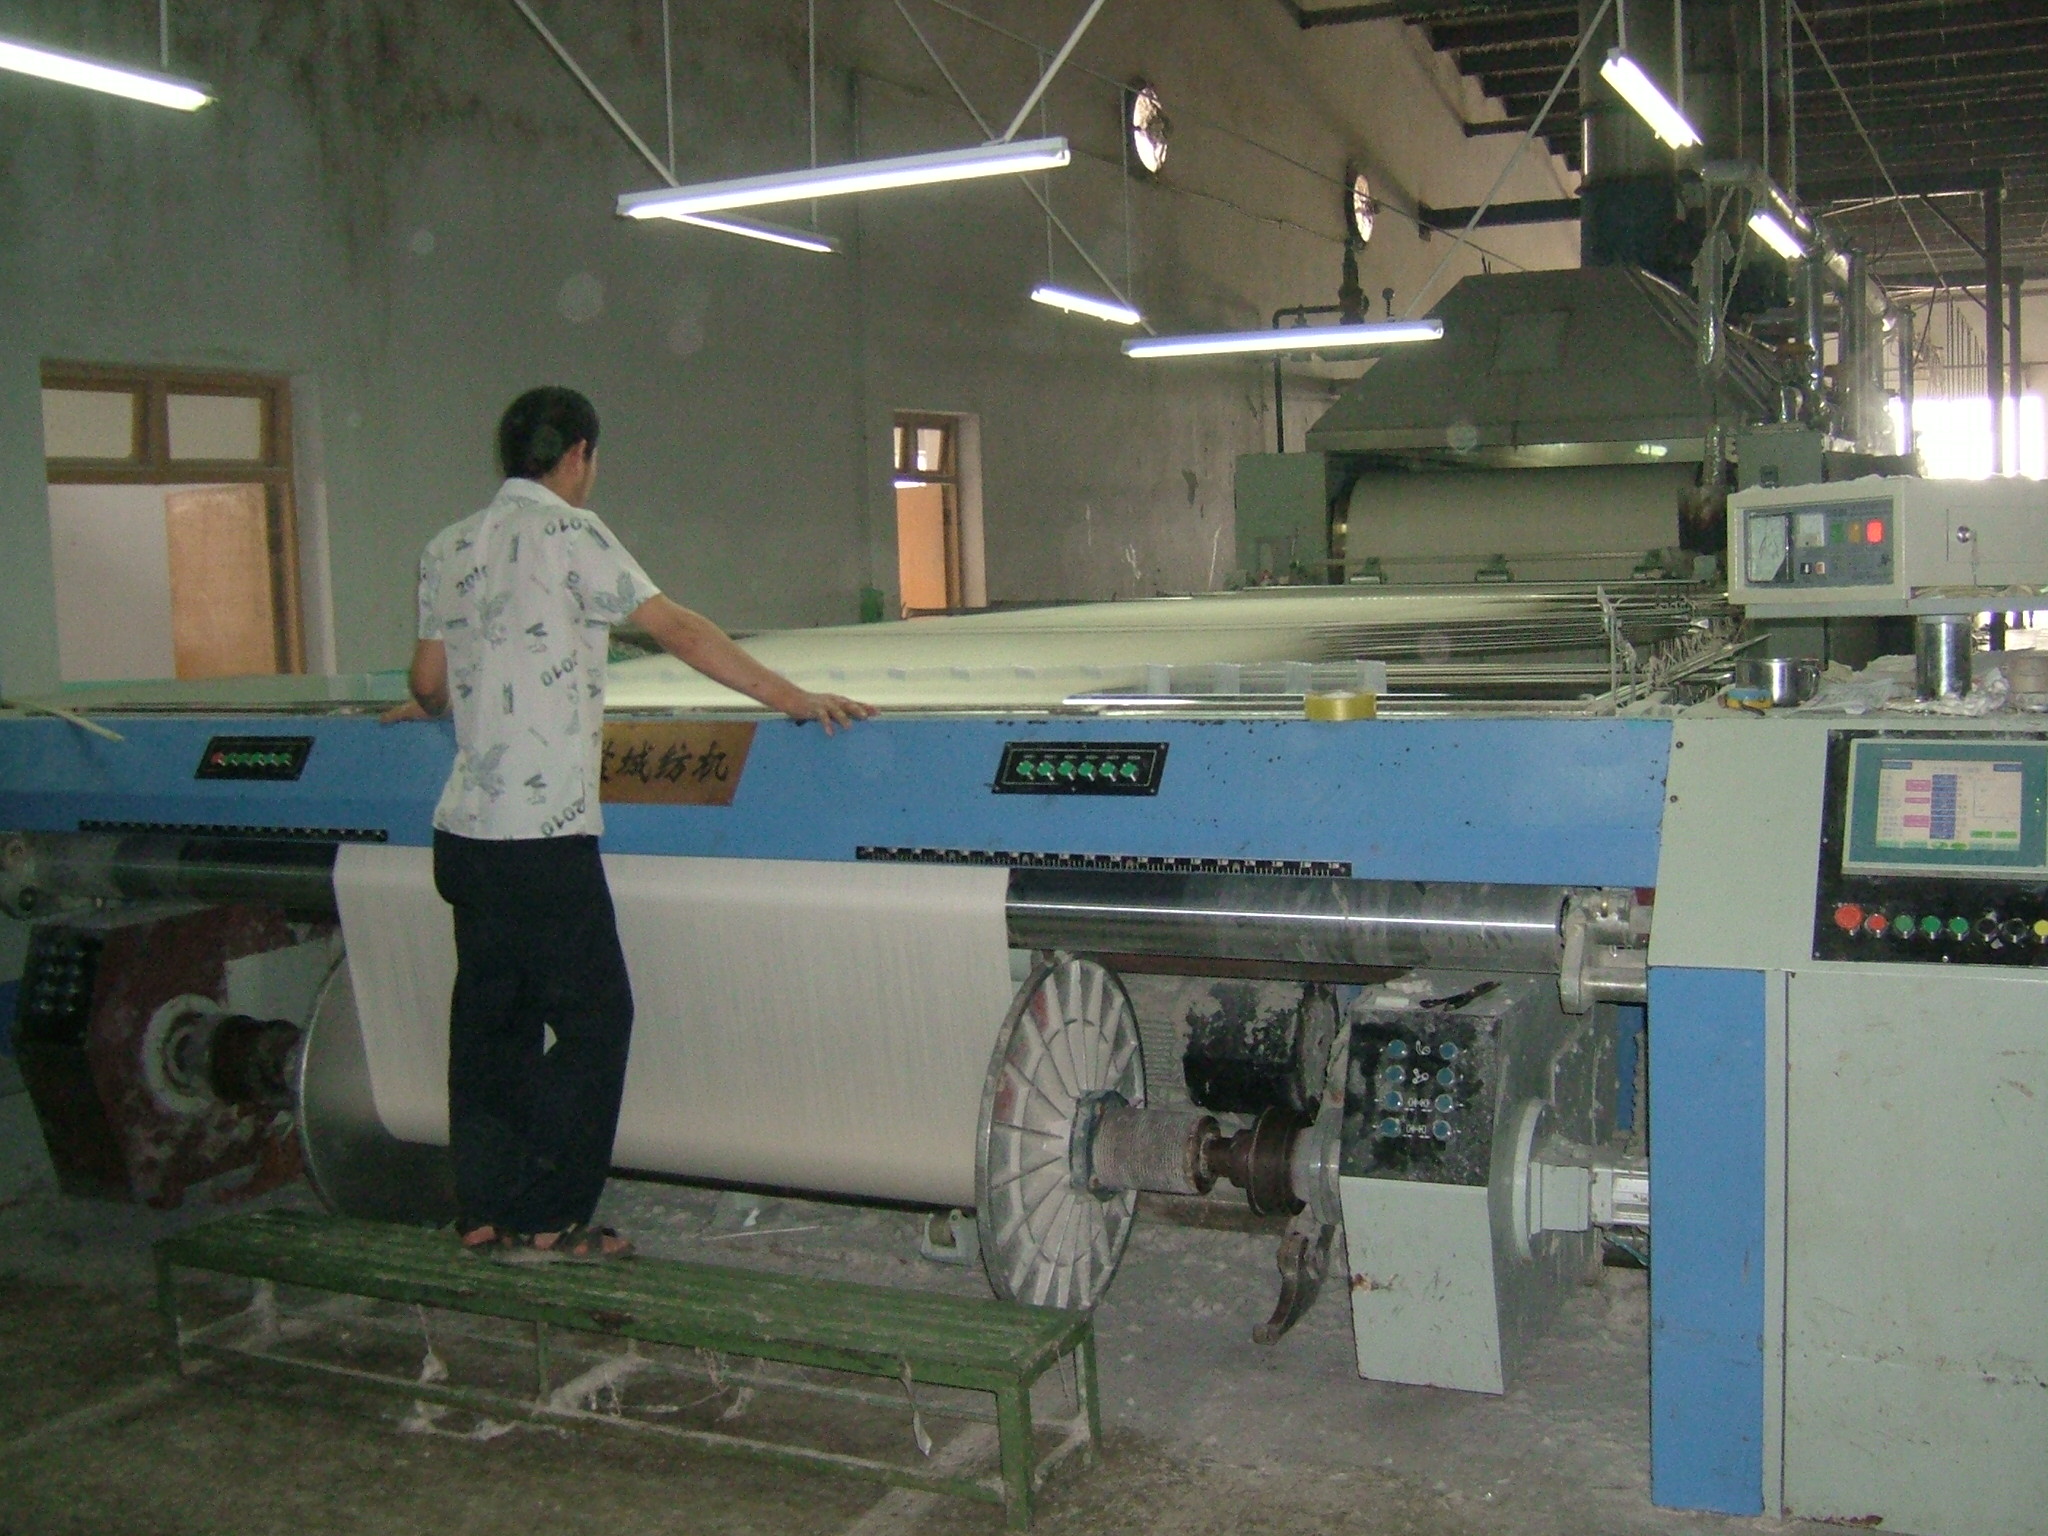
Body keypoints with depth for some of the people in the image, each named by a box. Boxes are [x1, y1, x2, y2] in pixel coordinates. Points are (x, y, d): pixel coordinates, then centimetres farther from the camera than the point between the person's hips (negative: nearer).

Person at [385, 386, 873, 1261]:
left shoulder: (446, 550, 13)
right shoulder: (566, 532, -7)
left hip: (464, 829, 8)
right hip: (543, 834, -8)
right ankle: (545, 1223, 4)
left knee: (491, 1019, 14)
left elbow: (428, 683, 18)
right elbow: (675, 630, -13)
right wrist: (794, 700, -12)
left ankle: (484, 1214, 20)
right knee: (593, 1020, 1)